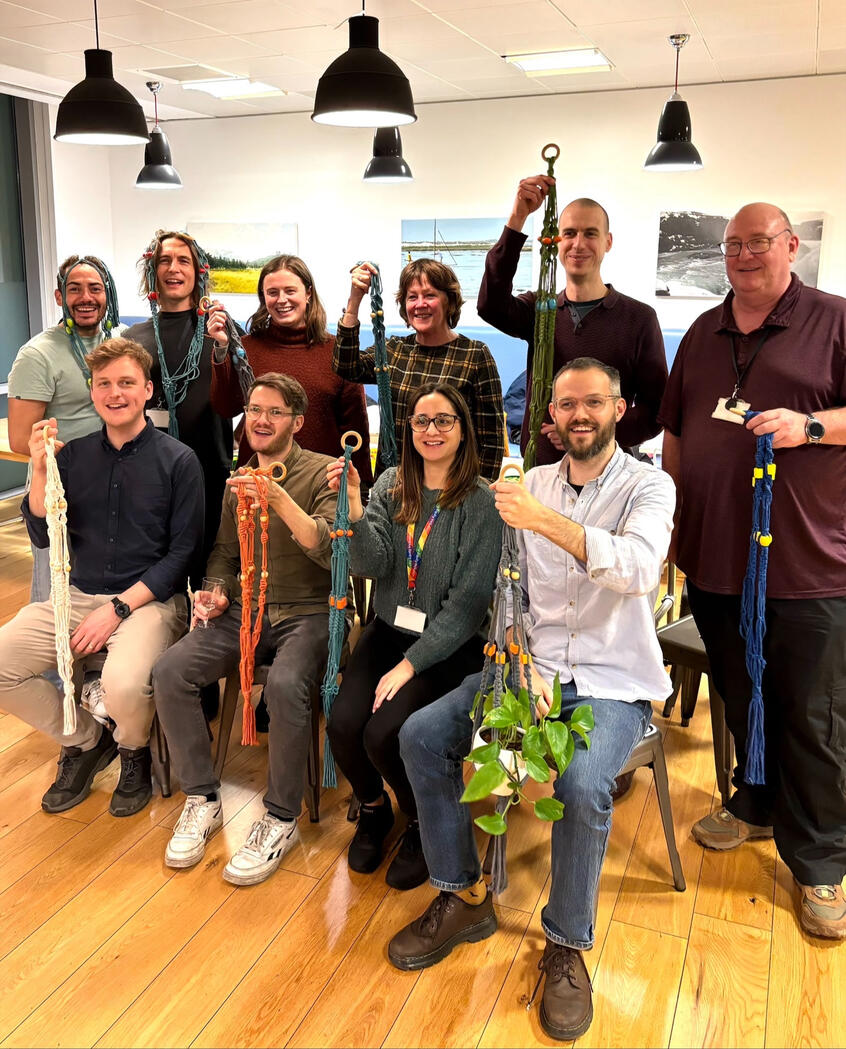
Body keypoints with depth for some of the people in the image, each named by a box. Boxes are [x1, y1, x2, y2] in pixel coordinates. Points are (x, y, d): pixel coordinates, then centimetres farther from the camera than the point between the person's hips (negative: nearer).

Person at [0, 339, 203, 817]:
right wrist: (41, 471, -8)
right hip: (80, 595, 5)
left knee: (124, 683, -32)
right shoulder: (74, 454, 8)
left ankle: (134, 752, 7)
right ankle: (86, 741, 13)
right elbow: (44, 537, 7)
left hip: (151, 599, -5)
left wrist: (119, 608, -14)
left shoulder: (178, 460, -5)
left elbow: (182, 552, -7)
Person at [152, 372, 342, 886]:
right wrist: (215, 590, 0)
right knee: (170, 671, -18)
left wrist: (280, 499, -30)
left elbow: (331, 549, -18)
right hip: (245, 609, 5)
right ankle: (203, 799, 1)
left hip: (307, 613, -5)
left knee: (285, 685, -35)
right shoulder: (239, 480, 14)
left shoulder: (322, 473, -4)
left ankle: (282, 820, -12)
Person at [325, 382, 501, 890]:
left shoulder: (482, 502, -10)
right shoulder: (392, 485, 4)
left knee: (383, 734, -22)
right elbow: (371, 564, -8)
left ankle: (424, 825, 11)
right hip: (389, 631, 4)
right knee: (343, 724, -17)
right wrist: (354, 508, -25)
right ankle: (374, 810, 17)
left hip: (448, 645, -4)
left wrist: (411, 663, -17)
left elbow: (469, 601, -13)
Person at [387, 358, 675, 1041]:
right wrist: (532, 668, -9)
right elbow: (513, 590, 7)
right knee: (420, 736, -12)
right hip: (535, 667, 5)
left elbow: (640, 568, -26)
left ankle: (567, 946, -4)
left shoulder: (649, 485, -4)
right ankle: (463, 899, 6)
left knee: (582, 786, -32)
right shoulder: (534, 484, 9)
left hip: (613, 682, -4)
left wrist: (546, 520, -38)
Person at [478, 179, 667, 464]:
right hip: (539, 469, 2)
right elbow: (490, 305, -15)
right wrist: (517, 218, -20)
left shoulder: (639, 318, 0)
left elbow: (655, 410, -3)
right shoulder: (539, 309, 8)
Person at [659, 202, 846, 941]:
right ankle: (756, 806, 38)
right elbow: (674, 431, 17)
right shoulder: (704, 333, 15)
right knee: (740, 700, 17)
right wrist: (671, 520, 13)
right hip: (715, 556, 5)